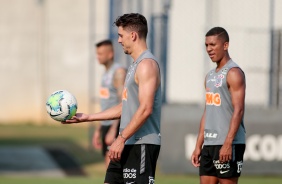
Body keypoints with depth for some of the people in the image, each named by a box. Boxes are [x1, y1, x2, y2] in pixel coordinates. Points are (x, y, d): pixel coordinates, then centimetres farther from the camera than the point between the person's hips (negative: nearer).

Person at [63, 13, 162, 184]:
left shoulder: (147, 64, -14)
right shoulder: (136, 64, 19)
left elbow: (145, 109, -22)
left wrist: (121, 139, -22)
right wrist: (87, 117, 22)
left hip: (142, 145, -10)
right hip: (128, 144, 10)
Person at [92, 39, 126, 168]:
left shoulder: (119, 72, -14)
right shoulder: (106, 73, 17)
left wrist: (113, 130, -25)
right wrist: (98, 130, 21)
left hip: (117, 126, -10)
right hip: (106, 125, 10)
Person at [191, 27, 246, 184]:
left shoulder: (234, 73, -8)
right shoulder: (210, 76, 18)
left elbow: (238, 110, -16)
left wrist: (228, 143, -23)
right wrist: (198, 146, 16)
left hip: (228, 144, -8)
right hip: (209, 144, 9)